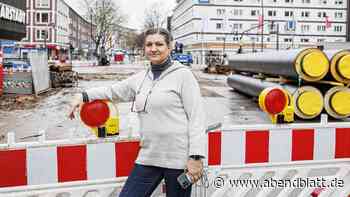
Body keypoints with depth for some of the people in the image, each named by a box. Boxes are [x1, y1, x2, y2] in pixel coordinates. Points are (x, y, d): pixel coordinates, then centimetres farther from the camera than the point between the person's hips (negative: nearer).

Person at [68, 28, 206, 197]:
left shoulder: (183, 74, -6)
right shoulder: (140, 78, 11)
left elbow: (196, 116, -10)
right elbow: (113, 91, 25)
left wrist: (196, 157, -16)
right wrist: (84, 96, 16)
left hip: (178, 157, -5)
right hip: (148, 156, 5)